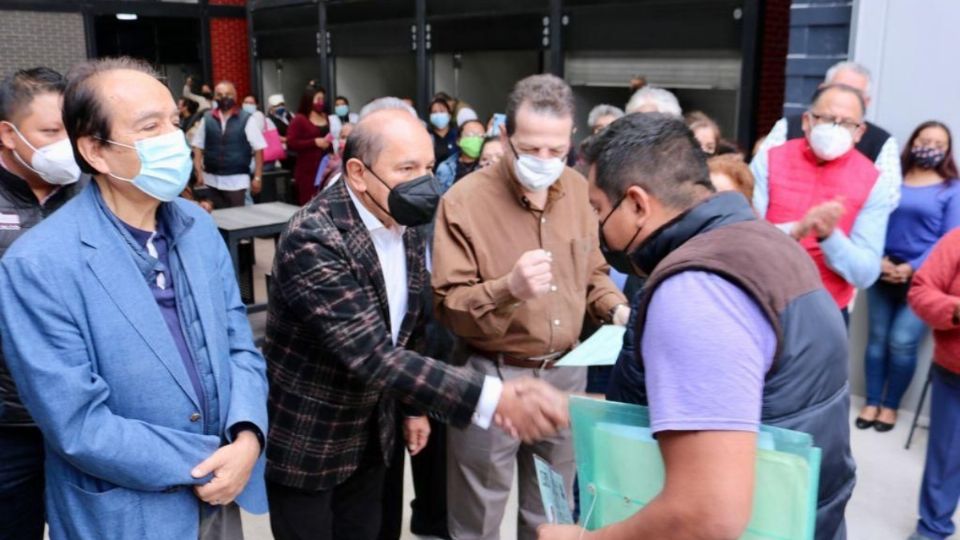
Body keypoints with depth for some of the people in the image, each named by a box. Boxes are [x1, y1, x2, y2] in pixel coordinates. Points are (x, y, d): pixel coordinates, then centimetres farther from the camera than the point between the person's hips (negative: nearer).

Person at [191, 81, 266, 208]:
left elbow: (258, 150, -4)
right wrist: (199, 172, 0)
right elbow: (198, 147, 8)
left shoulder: (247, 119, -3)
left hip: (237, 181, -3)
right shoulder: (207, 119, 4)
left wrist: (257, 177, -7)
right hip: (212, 180, 3)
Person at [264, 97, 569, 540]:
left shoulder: (406, 226, -3)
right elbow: (373, 356, -35)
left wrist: (414, 406, 14)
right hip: (304, 440, -6)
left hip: (371, 432, 7)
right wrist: (494, 397, -41)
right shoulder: (314, 238, -28)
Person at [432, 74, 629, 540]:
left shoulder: (579, 190, 1)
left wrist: (616, 308, -5)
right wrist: (508, 289, -33)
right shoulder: (465, 200, -16)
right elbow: (450, 308, -15)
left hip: (565, 372, 5)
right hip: (491, 377, -4)